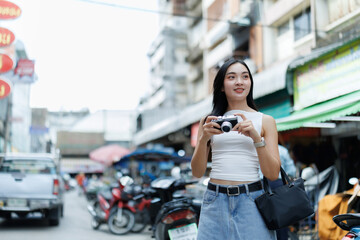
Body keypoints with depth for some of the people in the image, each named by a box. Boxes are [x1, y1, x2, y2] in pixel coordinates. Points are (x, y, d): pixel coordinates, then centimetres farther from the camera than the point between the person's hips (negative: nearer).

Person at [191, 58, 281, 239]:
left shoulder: (265, 121, 6)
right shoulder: (209, 121, 10)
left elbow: (273, 174, -1)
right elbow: (197, 173, 6)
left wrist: (256, 138, -15)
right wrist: (203, 139, -11)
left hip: (251, 203, -1)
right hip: (215, 202, 1)